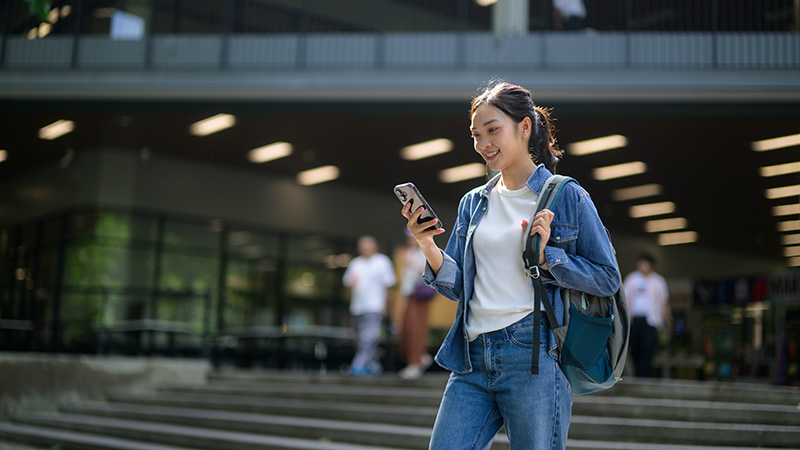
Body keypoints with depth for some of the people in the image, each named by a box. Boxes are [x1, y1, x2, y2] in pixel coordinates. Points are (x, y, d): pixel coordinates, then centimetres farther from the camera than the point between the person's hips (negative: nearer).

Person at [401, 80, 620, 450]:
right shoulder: (473, 203, 15)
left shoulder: (567, 197, 1)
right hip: (473, 358, 5)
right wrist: (428, 246, -6)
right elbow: (456, 286, 12)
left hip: (534, 354, -4)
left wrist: (545, 255, -12)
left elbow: (608, 279, 0)